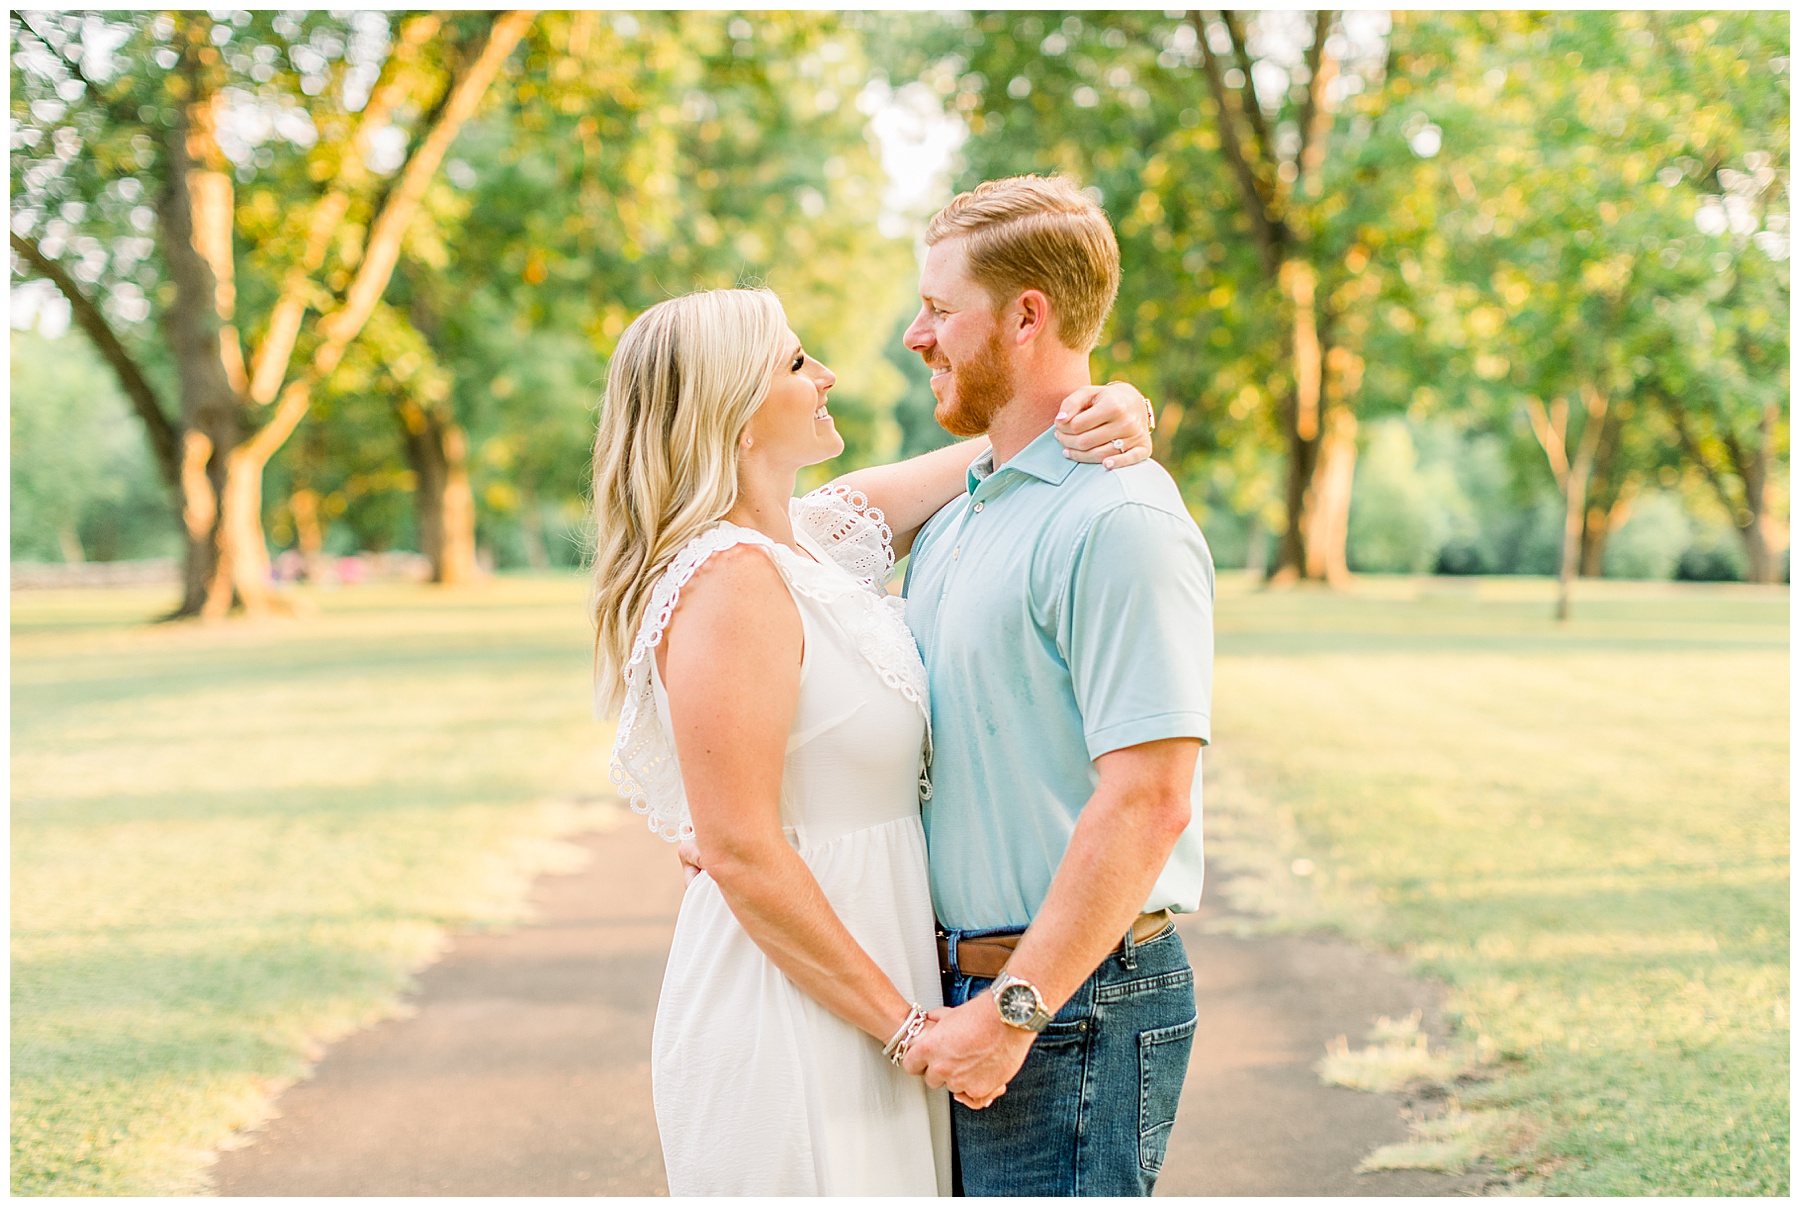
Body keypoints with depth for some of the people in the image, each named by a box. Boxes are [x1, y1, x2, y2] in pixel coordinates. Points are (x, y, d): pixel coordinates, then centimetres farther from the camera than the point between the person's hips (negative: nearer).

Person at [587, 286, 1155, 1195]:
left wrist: (1110, 406, -5)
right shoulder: (730, 578, -18)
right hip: (783, 1020, -9)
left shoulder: (823, 534, 7)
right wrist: (906, 1025, -17)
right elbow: (740, 852, -22)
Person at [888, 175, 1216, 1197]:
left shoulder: (1121, 521, -16)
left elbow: (1148, 802, -22)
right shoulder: (959, 517, 14)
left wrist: (1013, 1011, -21)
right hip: (964, 994, 9)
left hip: (1073, 1009, -9)